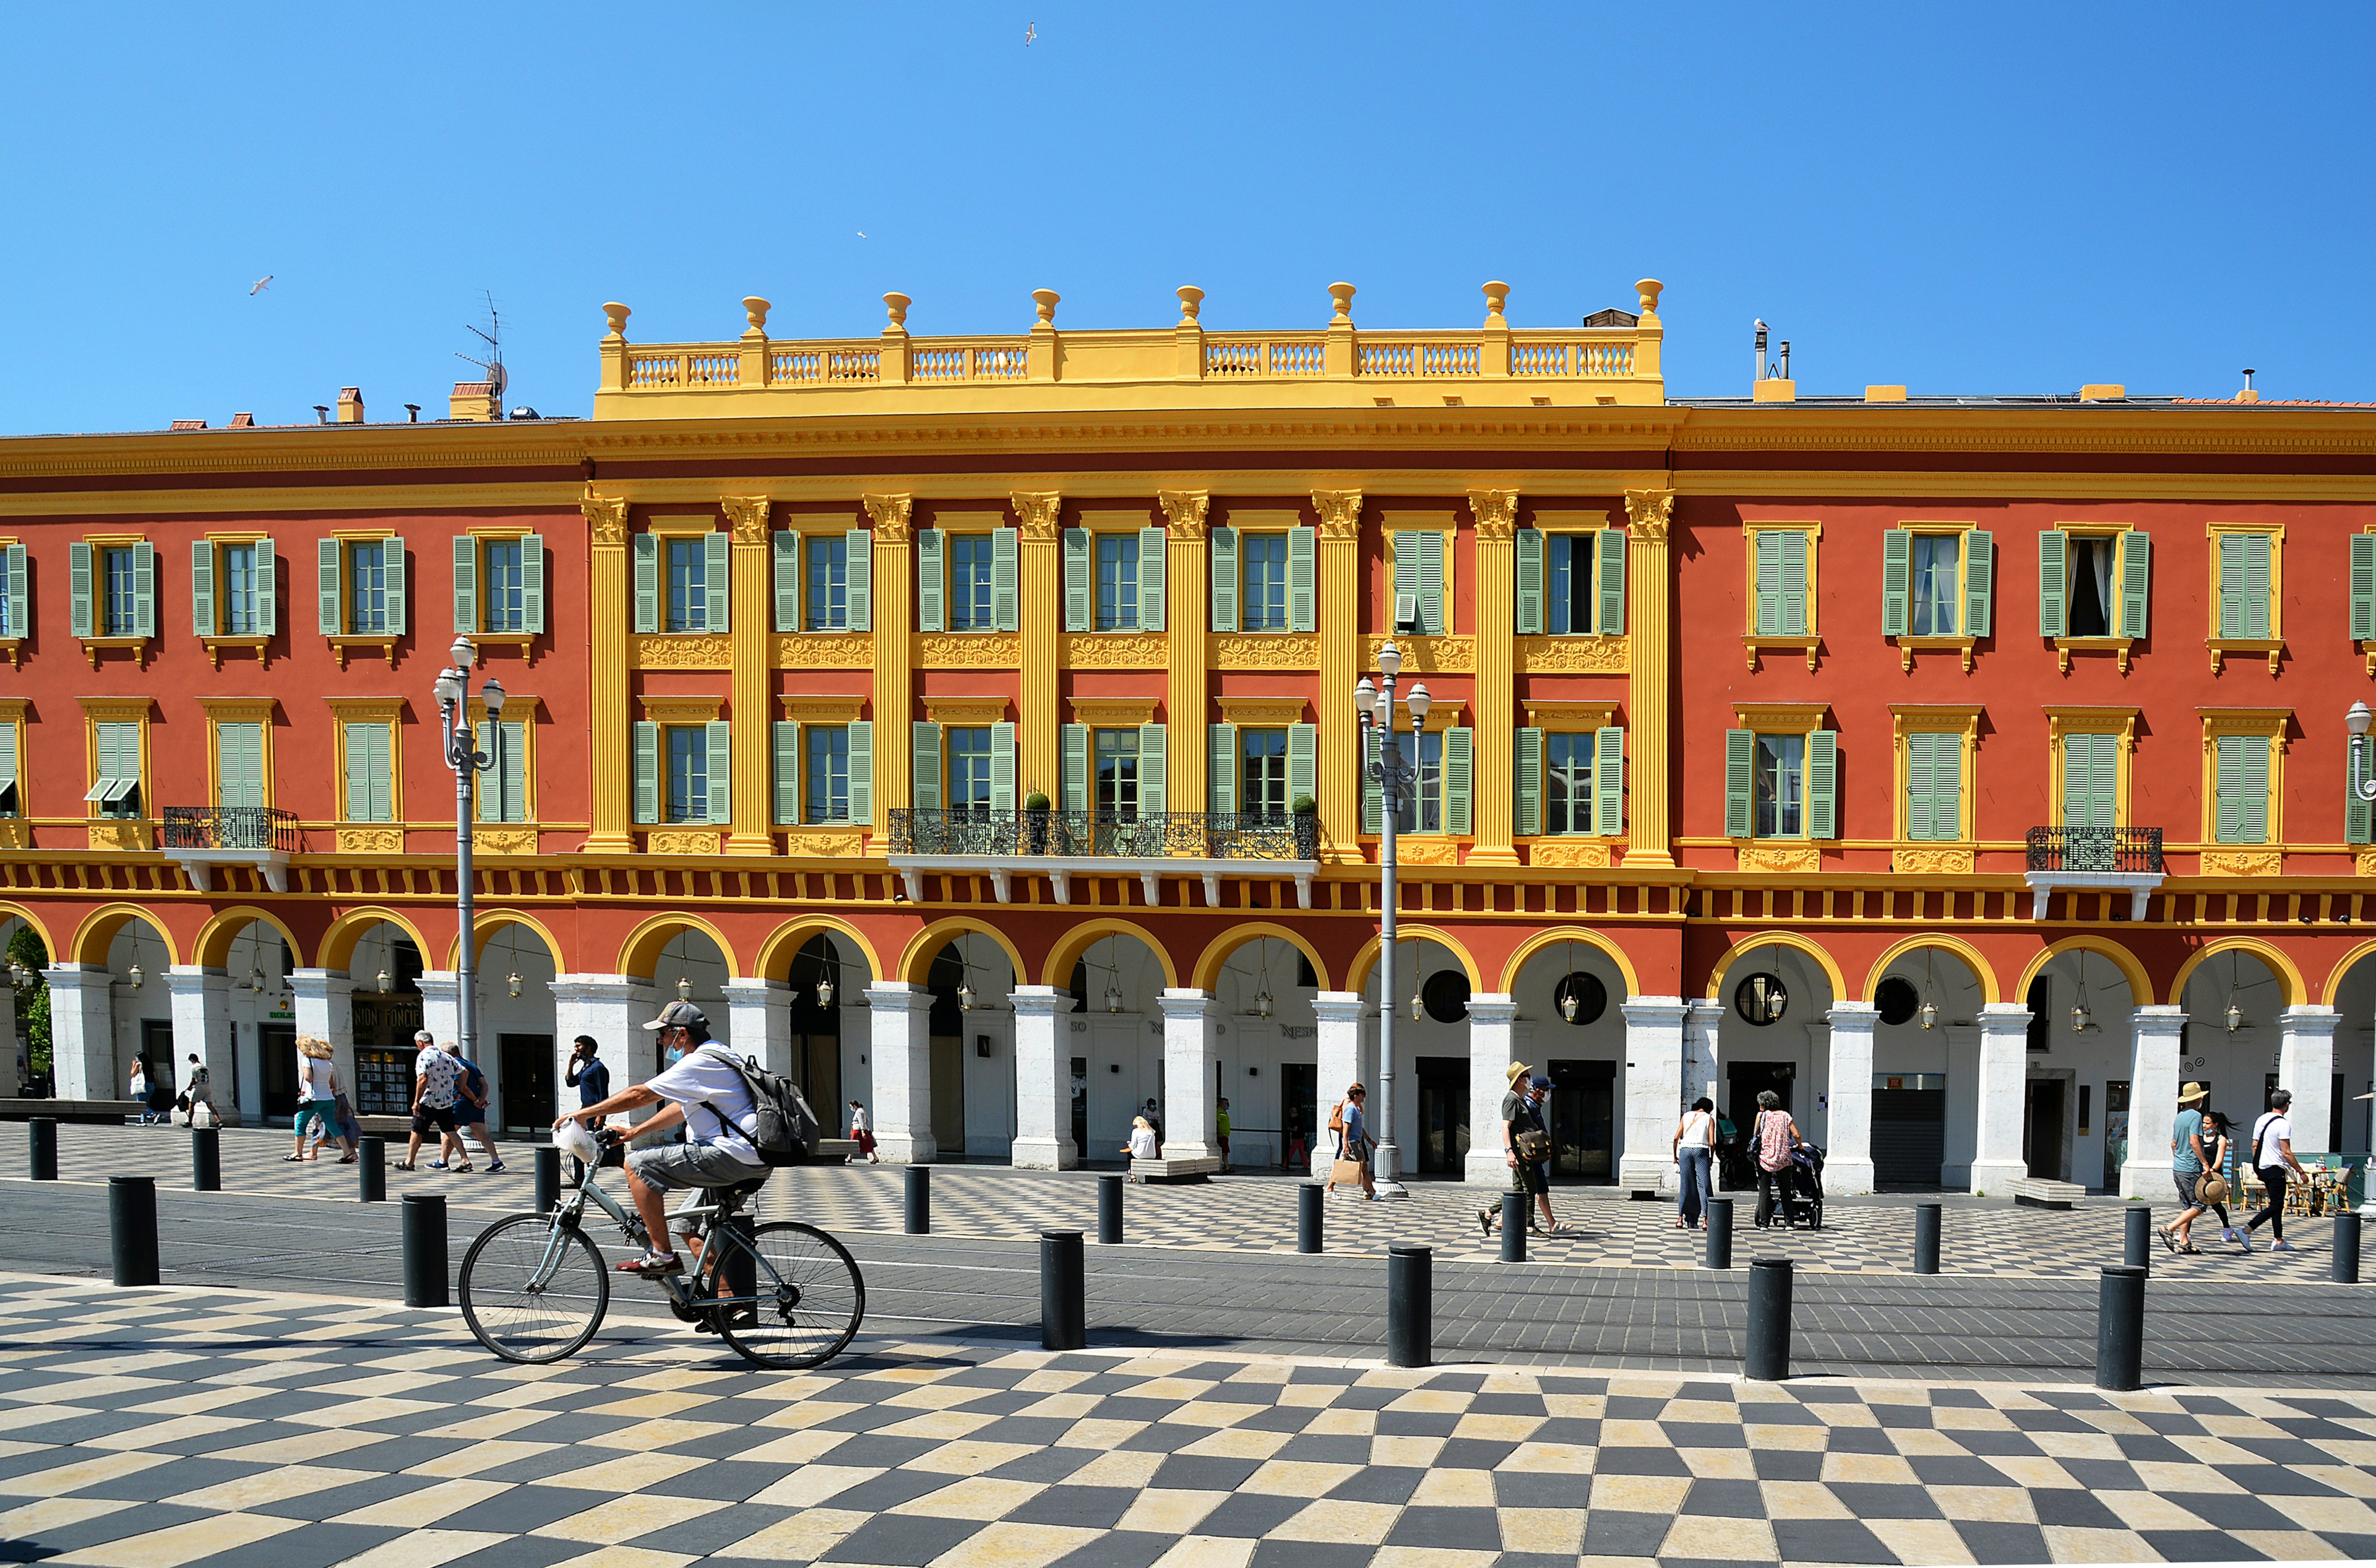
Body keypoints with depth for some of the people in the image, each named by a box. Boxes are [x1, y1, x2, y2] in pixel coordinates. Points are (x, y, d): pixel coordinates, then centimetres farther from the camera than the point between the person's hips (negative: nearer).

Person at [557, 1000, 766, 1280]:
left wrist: (581, 1114, -3)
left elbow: (639, 1095, -12)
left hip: (731, 1155, -11)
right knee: (692, 1229, 20)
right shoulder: (714, 1057, 20)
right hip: (752, 1162, 11)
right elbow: (681, 1109, 27)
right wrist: (633, 1133, 25)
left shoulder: (701, 1062, -12)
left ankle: (661, 1255, -4)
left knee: (637, 1165, -8)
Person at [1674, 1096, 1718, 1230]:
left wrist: (1675, 1157, 14)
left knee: (1686, 1185, 7)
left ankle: (1680, 1218, 2)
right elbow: (1712, 1143, 0)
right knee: (1704, 1185, 0)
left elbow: (1676, 1138, 7)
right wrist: (1711, 1158, 14)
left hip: (1685, 1150, 2)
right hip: (1701, 1151, -2)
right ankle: (1706, 1218, -7)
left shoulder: (1686, 1115, 15)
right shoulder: (1709, 1119, 9)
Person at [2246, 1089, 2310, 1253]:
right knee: (2275, 1206, -6)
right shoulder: (2283, 1123, -15)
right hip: (2276, 1169, -8)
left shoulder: (2261, 1119, 9)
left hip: (2263, 1167, 8)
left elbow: (2255, 1146, 14)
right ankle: (2246, 1231, -16)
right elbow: (2287, 1153, -17)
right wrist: (2301, 1172, -10)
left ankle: (2279, 1241, 18)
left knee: (2277, 1205, 16)